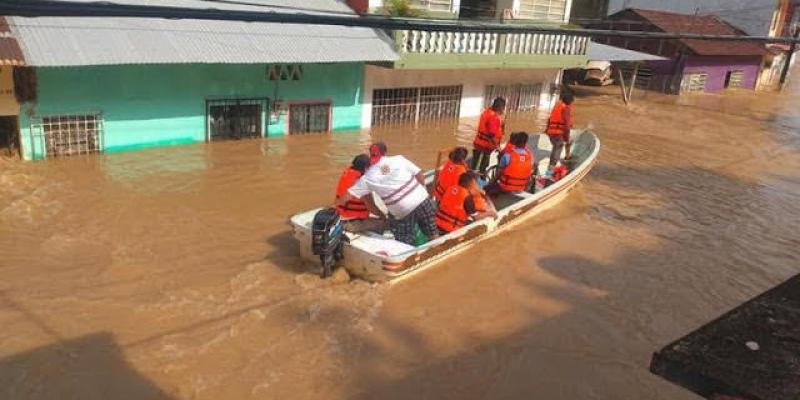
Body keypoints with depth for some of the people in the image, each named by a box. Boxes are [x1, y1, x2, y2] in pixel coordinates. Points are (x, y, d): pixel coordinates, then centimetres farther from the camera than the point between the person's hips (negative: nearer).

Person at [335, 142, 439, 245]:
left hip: (402, 211, -2)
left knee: (404, 243, 10)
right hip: (422, 199, 2)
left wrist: (335, 204, 24)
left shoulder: (368, 177, 4)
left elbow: (348, 195, 9)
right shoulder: (399, 159, 5)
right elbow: (420, 175, 6)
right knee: (433, 234, 15)